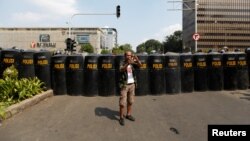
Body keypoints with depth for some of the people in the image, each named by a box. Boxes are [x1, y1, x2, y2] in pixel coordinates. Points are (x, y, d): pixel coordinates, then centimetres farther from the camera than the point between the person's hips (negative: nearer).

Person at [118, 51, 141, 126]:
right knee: (123, 102, -3)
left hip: (132, 84, 5)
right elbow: (121, 70, -30)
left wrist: (136, 58, -31)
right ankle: (121, 117, 8)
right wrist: (127, 63, -47)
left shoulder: (132, 63, 4)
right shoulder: (122, 64, -8)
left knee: (130, 101, 14)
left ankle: (128, 115, 28)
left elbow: (140, 65, -13)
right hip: (124, 85, -5)